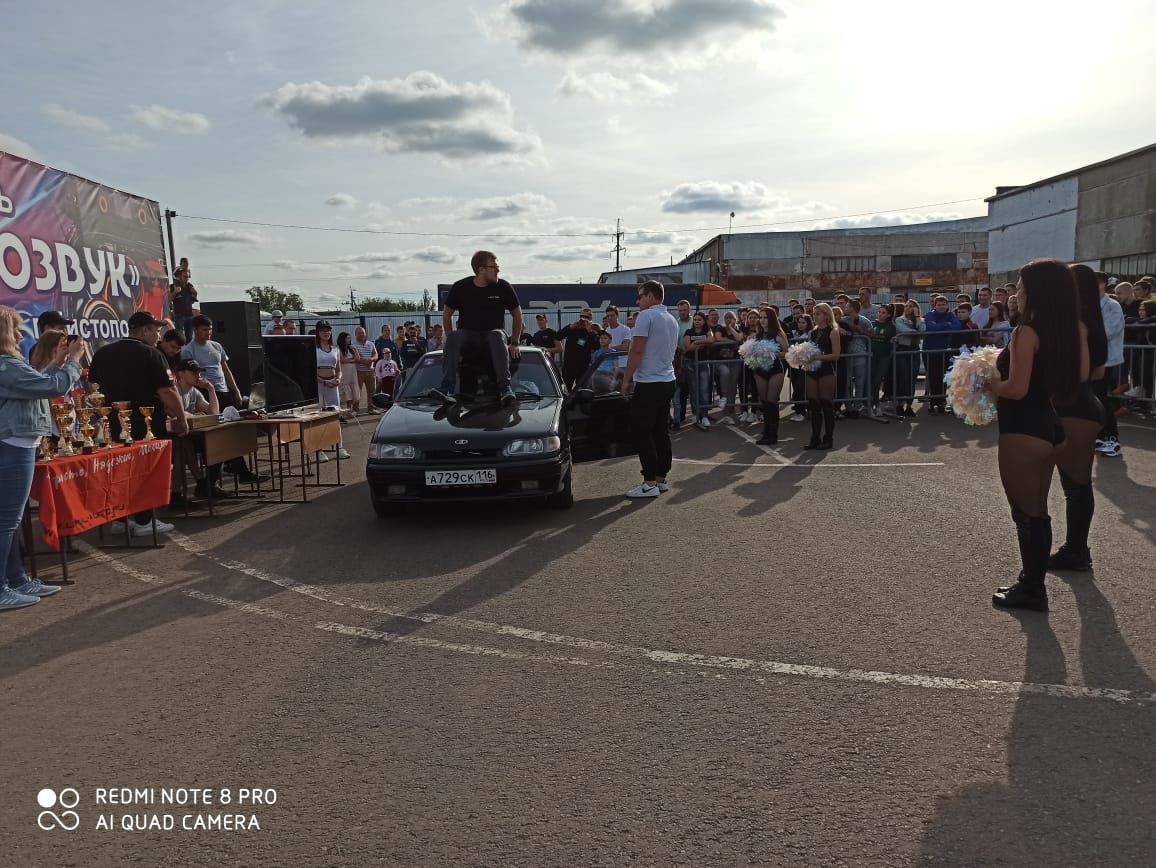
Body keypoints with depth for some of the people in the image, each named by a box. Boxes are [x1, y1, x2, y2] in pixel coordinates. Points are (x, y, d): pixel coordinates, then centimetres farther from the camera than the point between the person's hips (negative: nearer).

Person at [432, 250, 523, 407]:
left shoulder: (503, 287, -1)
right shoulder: (460, 287, -1)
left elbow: (517, 314, 7)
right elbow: (447, 314, 8)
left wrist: (514, 343, 1)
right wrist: (451, 340, -1)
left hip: (492, 334, 0)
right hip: (467, 334, 1)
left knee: (497, 335, -36)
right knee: (453, 336, -32)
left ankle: (505, 389, -45)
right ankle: (446, 388, -42)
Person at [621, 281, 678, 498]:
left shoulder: (646, 316, -11)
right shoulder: (672, 320, 16)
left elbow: (637, 351, -16)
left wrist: (626, 379, -9)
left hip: (648, 383, -9)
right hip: (668, 381, 9)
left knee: (642, 433, -5)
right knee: (661, 431, 11)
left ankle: (650, 482, -6)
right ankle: (661, 478, 14)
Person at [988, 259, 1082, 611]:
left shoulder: (1027, 332, -18)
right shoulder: (1070, 330, 7)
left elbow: (1017, 389, -22)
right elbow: (1080, 376, 17)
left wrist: (989, 383, -4)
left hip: (1023, 432, -9)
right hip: (1050, 427, 9)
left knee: (1024, 512, 2)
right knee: (1037, 510, 18)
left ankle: (1031, 590, 11)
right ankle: (1034, 582, 28)